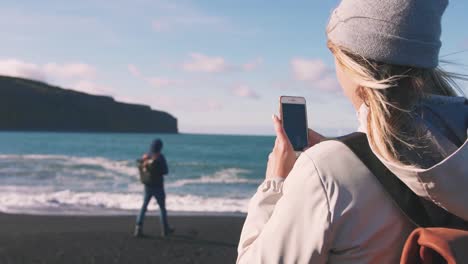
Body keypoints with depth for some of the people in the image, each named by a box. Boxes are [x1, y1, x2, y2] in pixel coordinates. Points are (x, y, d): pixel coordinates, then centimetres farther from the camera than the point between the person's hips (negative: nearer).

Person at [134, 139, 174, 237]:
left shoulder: (145, 157, 1)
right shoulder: (160, 157, -13)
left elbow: (140, 169, 9)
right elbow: (165, 171, -9)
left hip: (147, 186, 4)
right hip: (158, 186, -4)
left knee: (143, 207, 9)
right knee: (162, 208, 11)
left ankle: (138, 228, -4)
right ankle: (165, 230, 18)